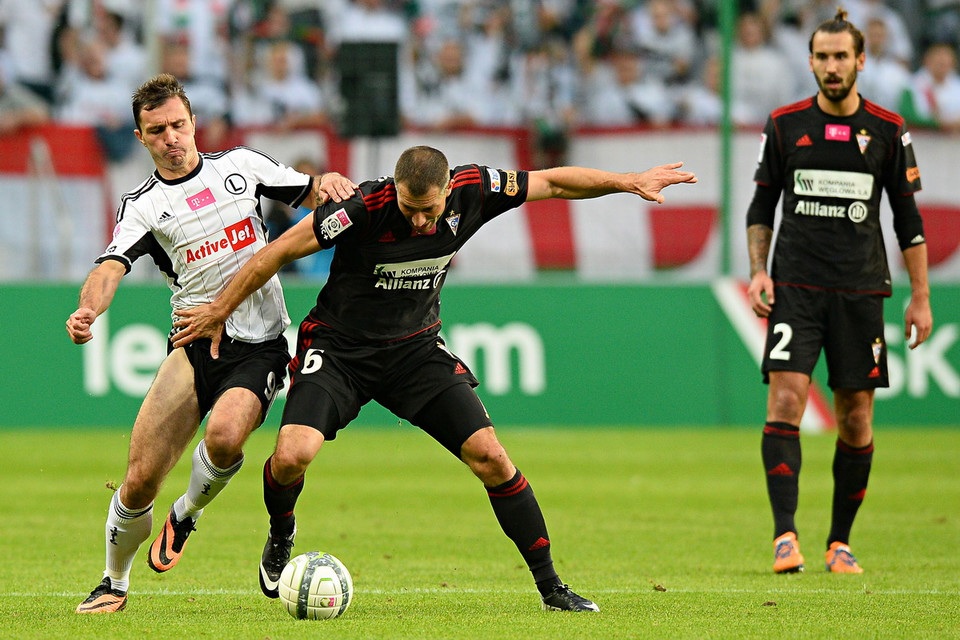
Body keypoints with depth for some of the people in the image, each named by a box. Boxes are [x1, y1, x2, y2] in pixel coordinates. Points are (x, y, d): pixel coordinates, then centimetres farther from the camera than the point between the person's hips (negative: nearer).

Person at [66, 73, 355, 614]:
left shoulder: (242, 164, 9)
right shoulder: (142, 207, 4)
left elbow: (310, 193, 19)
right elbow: (112, 267, -13)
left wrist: (328, 182, -7)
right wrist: (89, 309, -35)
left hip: (259, 347, 0)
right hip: (195, 342, 0)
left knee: (225, 436, -31)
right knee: (139, 482, -9)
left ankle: (187, 516, 2)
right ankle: (115, 582, 18)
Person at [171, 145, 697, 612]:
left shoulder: (472, 191, -14)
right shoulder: (365, 208, -27)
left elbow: (552, 182, 4)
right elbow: (280, 251, -18)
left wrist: (629, 181, 5)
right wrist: (218, 313, -12)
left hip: (416, 347, 3)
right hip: (338, 348, -3)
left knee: (489, 456, -10)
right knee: (293, 455, -24)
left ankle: (549, 586, 3)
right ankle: (280, 537, 11)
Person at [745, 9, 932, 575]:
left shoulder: (888, 130, 3)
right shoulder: (785, 125, 5)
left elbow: (908, 217, 8)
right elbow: (762, 206, 12)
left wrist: (921, 296, 5)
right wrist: (758, 271, -1)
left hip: (861, 290, 0)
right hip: (795, 288, 0)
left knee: (856, 417, 2)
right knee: (786, 400, -15)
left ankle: (841, 541, 15)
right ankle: (785, 535, -19)